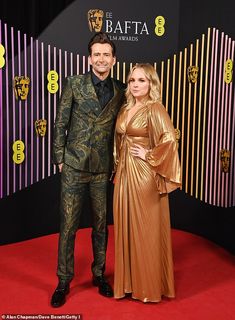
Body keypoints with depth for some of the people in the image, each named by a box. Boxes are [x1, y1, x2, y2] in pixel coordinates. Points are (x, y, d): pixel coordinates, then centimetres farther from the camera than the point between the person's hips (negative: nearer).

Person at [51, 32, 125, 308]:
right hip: (74, 166, -2)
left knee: (101, 225, 12)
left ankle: (99, 274, 30)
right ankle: (64, 281, 19)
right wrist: (60, 158, -3)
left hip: (103, 169, 2)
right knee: (68, 225, 3)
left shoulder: (120, 90, 5)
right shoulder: (74, 83, -1)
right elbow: (60, 124, 0)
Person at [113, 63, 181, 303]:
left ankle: (149, 285, 18)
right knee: (126, 227, 12)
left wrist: (149, 156, -13)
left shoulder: (155, 109, -10)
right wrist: (119, 164, 11)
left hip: (144, 176, -7)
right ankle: (130, 281, 26)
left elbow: (169, 139, -22)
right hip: (124, 174, 7)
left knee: (145, 229, 2)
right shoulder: (125, 109, 13)